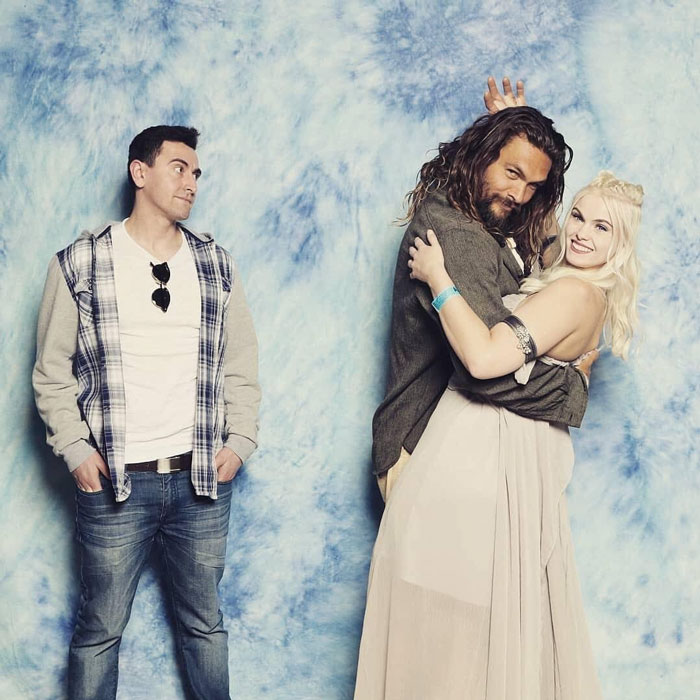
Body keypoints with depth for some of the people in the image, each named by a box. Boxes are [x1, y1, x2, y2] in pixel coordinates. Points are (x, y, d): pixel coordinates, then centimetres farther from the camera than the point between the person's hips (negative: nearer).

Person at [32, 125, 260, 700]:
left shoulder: (216, 264, 8)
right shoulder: (80, 264, -1)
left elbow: (242, 363, 11)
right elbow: (52, 370, 3)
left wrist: (240, 441, 1)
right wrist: (74, 448, -6)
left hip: (202, 479, 3)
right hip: (115, 481, -2)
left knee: (205, 621, 15)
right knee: (100, 628, 8)